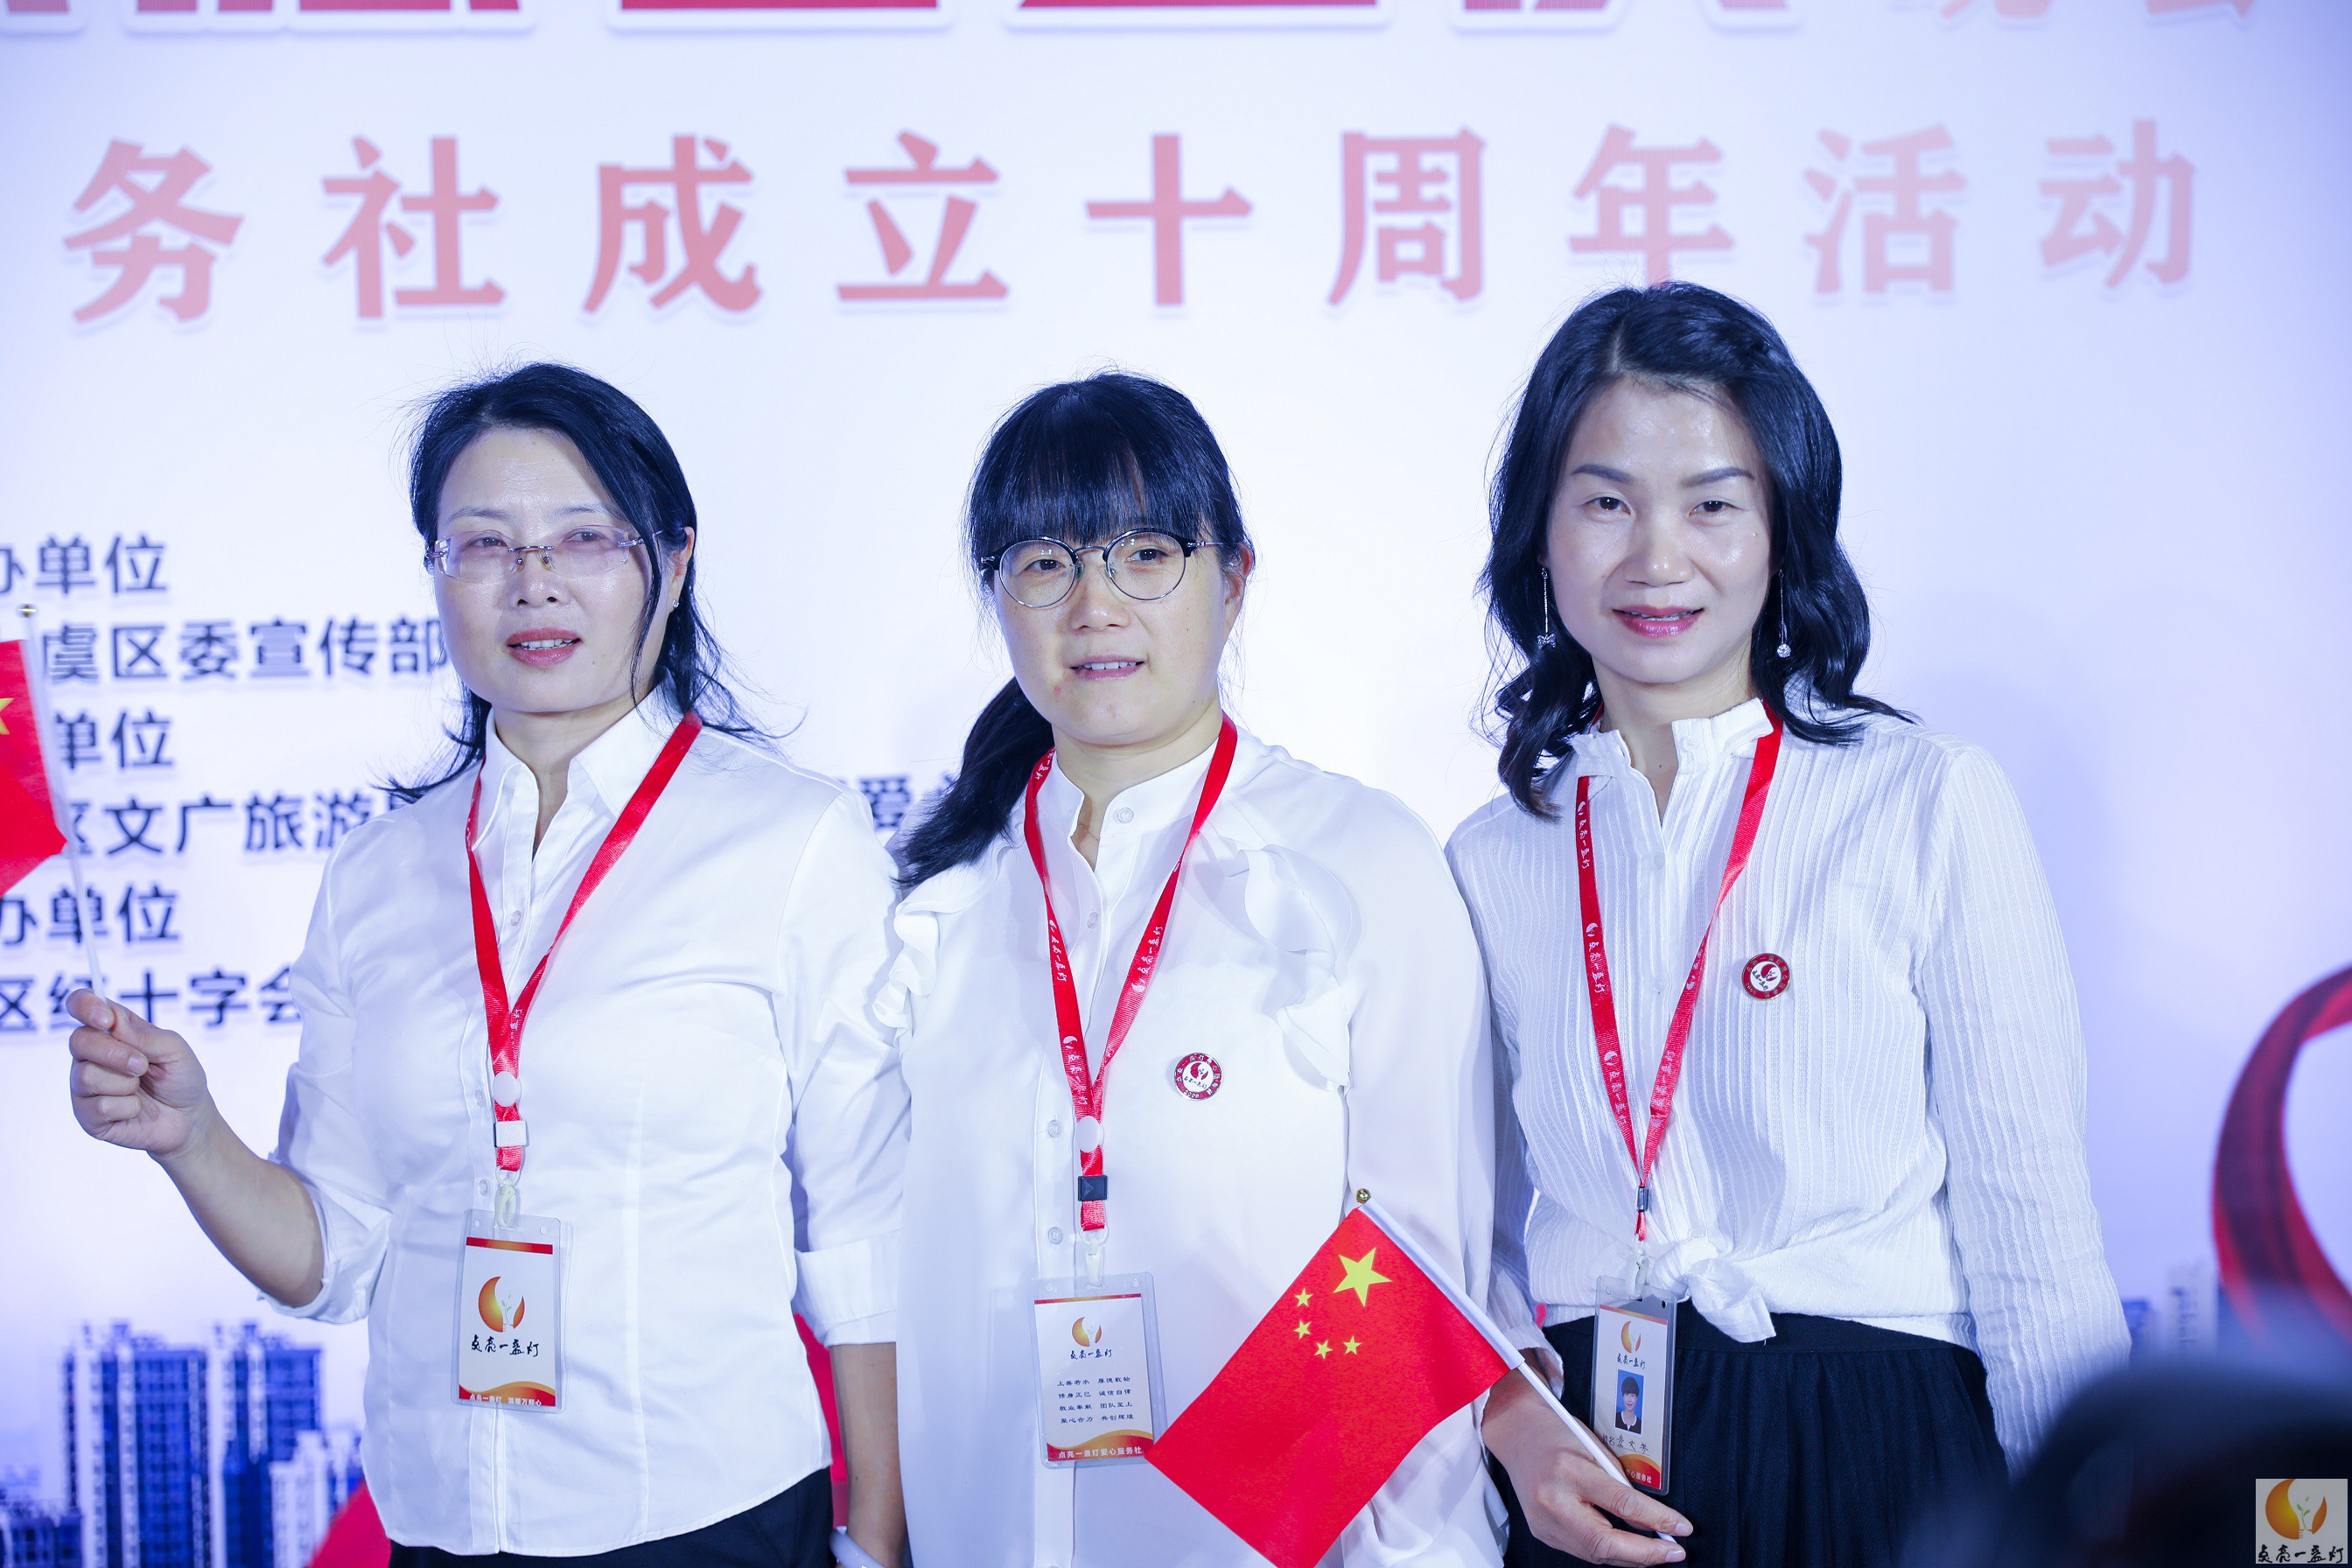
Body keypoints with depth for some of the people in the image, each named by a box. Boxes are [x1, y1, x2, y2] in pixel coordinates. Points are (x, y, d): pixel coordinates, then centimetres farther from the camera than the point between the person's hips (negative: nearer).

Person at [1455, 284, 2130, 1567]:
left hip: (1876, 1457, -2)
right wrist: (1510, 1417, -6)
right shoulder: (1491, 861, 3)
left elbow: (2034, 1244, -4)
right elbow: (1485, 1235, 11)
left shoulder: (1935, 807, -5)